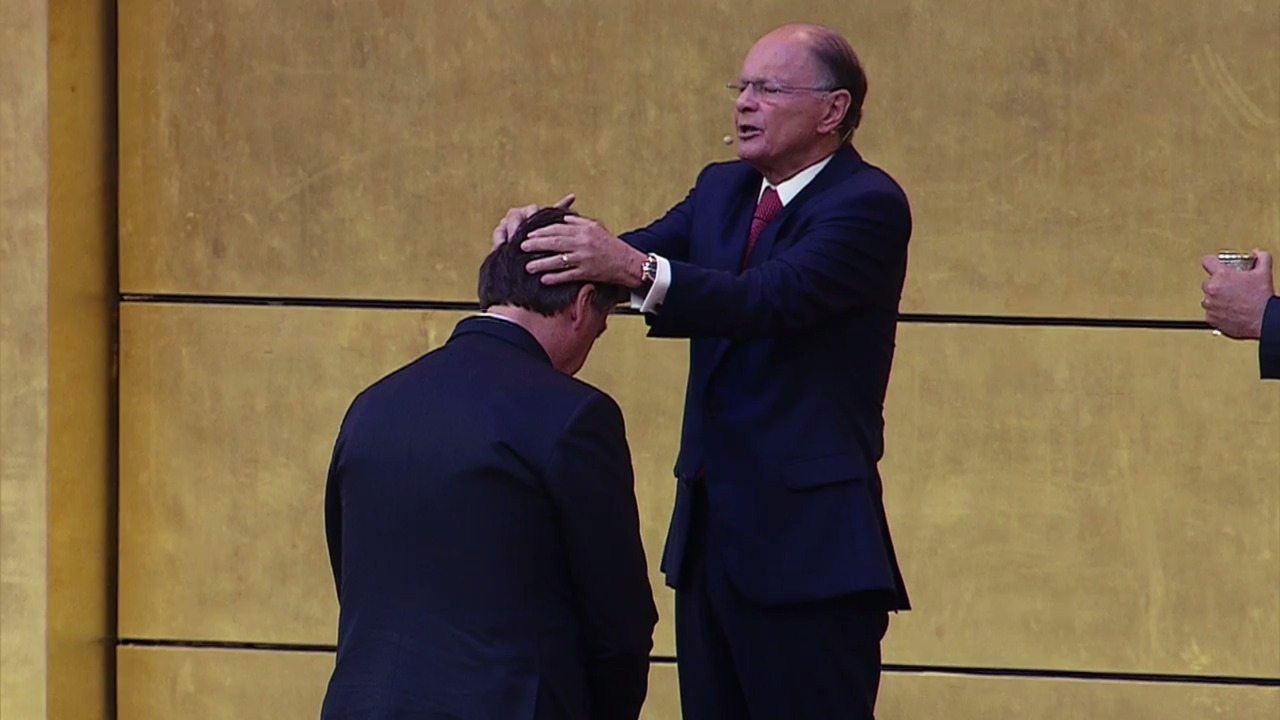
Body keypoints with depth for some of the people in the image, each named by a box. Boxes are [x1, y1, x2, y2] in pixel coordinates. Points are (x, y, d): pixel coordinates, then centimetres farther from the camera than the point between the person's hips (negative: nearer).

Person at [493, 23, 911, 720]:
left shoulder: (868, 204, -11)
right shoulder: (723, 191, 15)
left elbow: (772, 298, -25)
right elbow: (632, 257, 4)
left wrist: (638, 269, -38)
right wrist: (548, 232, -18)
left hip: (805, 546, -8)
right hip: (710, 533, 8)